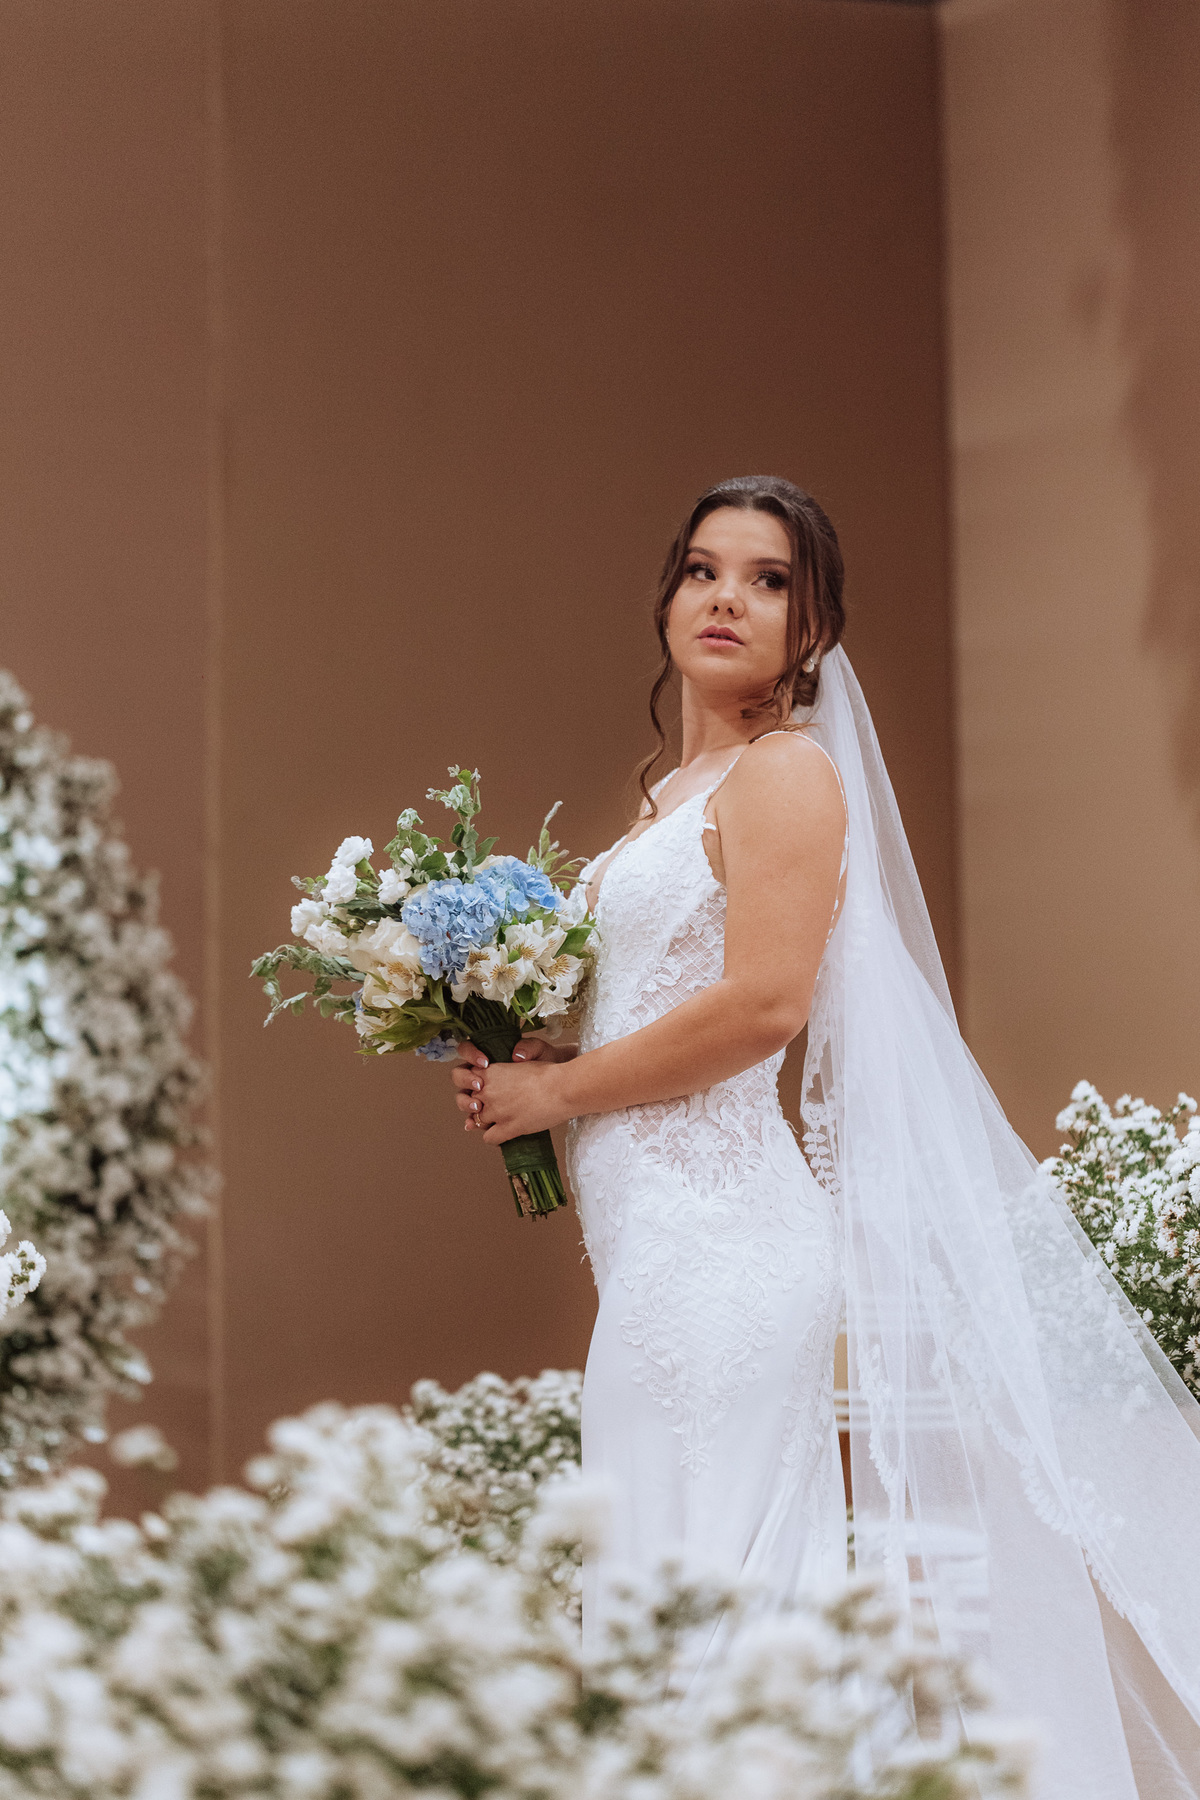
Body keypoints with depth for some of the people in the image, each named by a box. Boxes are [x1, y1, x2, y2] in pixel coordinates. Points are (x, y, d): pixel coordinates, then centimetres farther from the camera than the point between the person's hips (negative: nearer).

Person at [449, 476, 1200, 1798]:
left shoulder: (786, 772, -7)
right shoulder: (674, 793, 20)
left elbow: (764, 1002, -18)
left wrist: (557, 1089, -10)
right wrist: (518, 1054, 8)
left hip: (719, 1232, -9)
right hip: (668, 1230, 9)